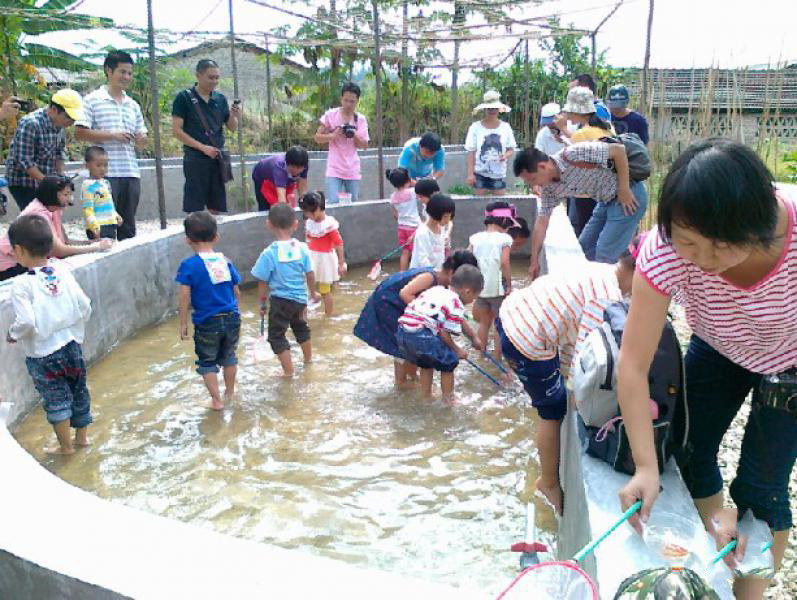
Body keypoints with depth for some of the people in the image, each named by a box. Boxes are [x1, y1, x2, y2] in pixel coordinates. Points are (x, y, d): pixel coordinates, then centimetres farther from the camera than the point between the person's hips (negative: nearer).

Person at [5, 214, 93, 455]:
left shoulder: (22, 284, -19)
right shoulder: (63, 272, -6)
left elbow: (26, 321, -25)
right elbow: (85, 306, -5)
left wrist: (12, 334, -5)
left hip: (43, 353, -4)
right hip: (71, 345, 4)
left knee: (55, 399, 10)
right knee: (78, 391, 19)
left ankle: (66, 446, 23)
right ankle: (82, 435, 36)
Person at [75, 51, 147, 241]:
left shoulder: (133, 105, 18)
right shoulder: (93, 100, 2)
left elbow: (141, 142, 20)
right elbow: (80, 133, -5)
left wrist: (141, 139, -3)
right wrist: (112, 136, -13)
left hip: (131, 173, 5)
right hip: (105, 174, -5)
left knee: (128, 227, 9)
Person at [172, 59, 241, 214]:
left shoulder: (220, 98, 9)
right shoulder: (184, 98, -4)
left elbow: (232, 128, 12)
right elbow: (176, 130, -8)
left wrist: (234, 116, -10)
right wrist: (203, 147, -15)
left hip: (217, 158, 5)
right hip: (195, 159, -4)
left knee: (216, 208, 9)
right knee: (194, 210, -3)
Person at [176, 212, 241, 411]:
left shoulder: (189, 265, -11)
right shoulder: (225, 261, 1)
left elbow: (184, 297, -14)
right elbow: (237, 293, 7)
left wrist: (183, 323, -3)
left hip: (206, 322, -4)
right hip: (231, 318, 4)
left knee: (207, 362, 14)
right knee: (228, 356, 24)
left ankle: (216, 400, 18)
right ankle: (230, 393, 39)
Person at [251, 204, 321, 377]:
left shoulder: (269, 253, -18)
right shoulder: (302, 248, -8)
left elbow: (263, 283, -11)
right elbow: (310, 274, 1)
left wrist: (262, 303, 3)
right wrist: (313, 292, 18)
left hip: (280, 300, -5)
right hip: (300, 298, 6)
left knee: (276, 336, 7)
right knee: (300, 326, 28)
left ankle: (288, 371, 6)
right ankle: (308, 358, 48)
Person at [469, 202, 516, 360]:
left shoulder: (476, 237, 3)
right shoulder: (504, 238, -10)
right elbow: (504, 262, -19)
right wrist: (509, 285, -11)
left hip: (480, 287, 5)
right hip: (498, 289, -5)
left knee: (484, 323, 22)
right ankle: (497, 358, 14)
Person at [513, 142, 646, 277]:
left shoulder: (573, 154, -28)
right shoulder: (548, 187, -4)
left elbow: (619, 149, -23)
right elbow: (542, 222, 2)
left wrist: (624, 190, -20)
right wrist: (534, 261, 4)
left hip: (629, 197, -8)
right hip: (606, 201, 8)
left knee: (605, 255, -10)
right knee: (584, 248, 13)